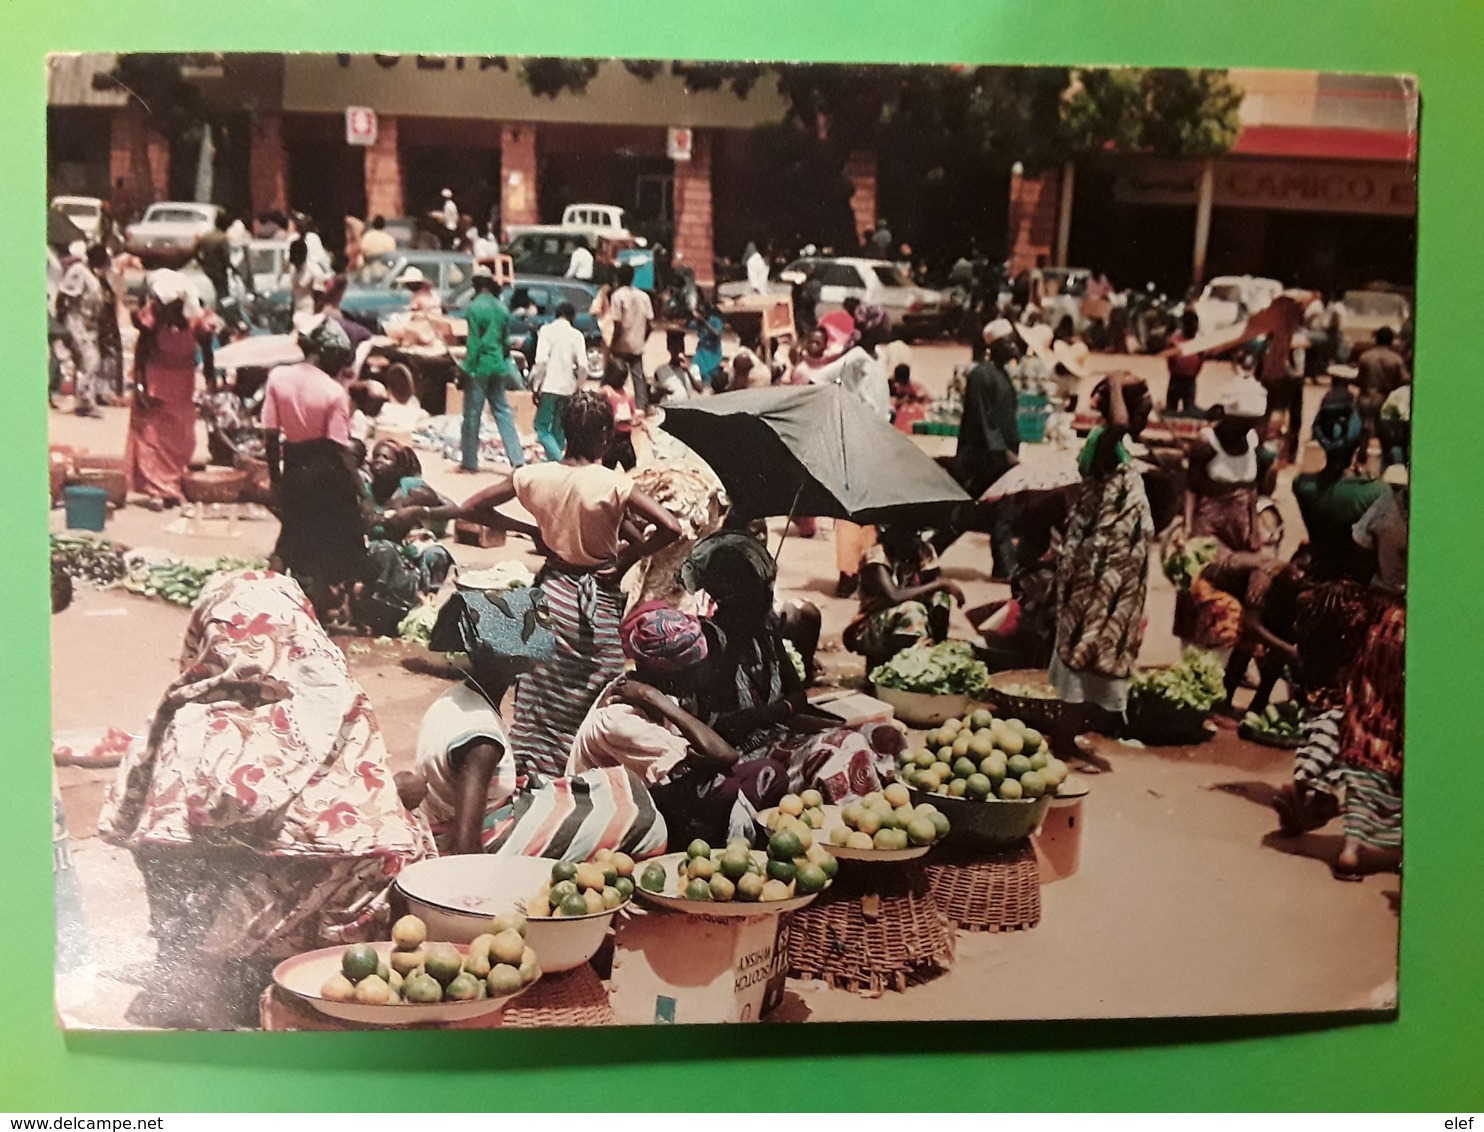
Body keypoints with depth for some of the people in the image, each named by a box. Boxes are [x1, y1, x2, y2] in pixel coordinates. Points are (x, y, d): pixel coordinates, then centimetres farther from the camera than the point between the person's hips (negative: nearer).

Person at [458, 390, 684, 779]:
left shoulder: (535, 475, -6)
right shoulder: (613, 484, -17)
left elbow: (471, 508, 1)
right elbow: (670, 527, -25)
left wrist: (527, 529, 5)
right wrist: (626, 559, -12)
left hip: (552, 591, 4)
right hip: (599, 602, -3)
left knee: (541, 703, 15)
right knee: (589, 705, 11)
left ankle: (532, 769, 21)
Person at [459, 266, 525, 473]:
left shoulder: (474, 308, -11)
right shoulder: (501, 307, 8)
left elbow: (473, 342, -13)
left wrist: (468, 368, -9)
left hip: (480, 366, -6)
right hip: (498, 366, 6)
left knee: (472, 413, 3)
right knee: (502, 411, 9)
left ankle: (469, 461, 8)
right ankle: (517, 458, 2)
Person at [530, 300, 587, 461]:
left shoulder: (547, 330, -3)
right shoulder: (577, 335, 3)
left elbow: (541, 360, -13)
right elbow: (583, 366, -3)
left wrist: (535, 385, -6)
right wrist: (578, 385, 13)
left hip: (549, 387, -3)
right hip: (568, 389, 3)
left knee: (541, 425, 2)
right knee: (558, 428, 15)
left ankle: (557, 460, -17)